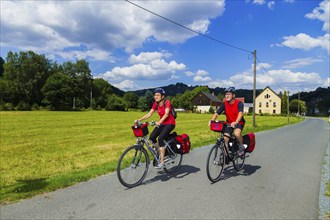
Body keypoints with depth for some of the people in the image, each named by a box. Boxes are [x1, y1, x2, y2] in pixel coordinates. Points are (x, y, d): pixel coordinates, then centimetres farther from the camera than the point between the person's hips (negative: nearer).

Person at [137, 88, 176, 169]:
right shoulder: (156, 104, 1)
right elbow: (149, 114, -3)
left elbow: (166, 114, -30)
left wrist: (159, 121, -46)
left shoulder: (167, 102, -16)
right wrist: (139, 120, -16)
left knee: (160, 138, -25)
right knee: (152, 137, -15)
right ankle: (160, 154, 8)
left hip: (170, 123, -6)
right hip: (162, 123, 6)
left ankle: (162, 162, -18)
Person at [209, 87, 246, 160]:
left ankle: (241, 147, -4)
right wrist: (212, 120, -35)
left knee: (237, 133, -34)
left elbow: (240, 113, -33)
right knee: (225, 139, -12)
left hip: (239, 122, -4)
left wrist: (236, 122, -52)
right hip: (229, 123, 4)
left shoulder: (239, 103, -16)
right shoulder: (224, 104, -6)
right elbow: (217, 113, -15)